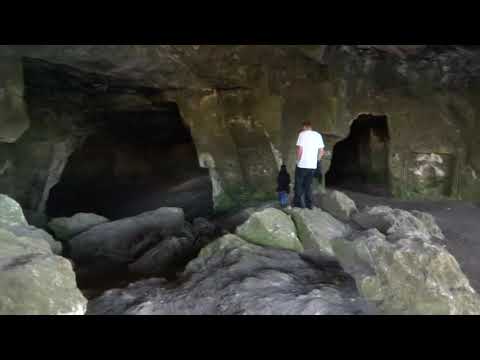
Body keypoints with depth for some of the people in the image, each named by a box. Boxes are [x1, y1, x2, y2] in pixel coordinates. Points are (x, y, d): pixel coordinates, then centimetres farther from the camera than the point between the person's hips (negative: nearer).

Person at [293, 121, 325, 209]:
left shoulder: (302, 134, -7)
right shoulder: (318, 135, 8)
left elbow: (300, 149, -16)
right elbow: (322, 151, 7)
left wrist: (298, 160, -4)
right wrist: (316, 160, 17)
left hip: (302, 165, -5)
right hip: (313, 166, 5)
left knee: (299, 185, 9)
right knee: (308, 185, 15)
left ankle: (300, 203, 12)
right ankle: (309, 204, 16)